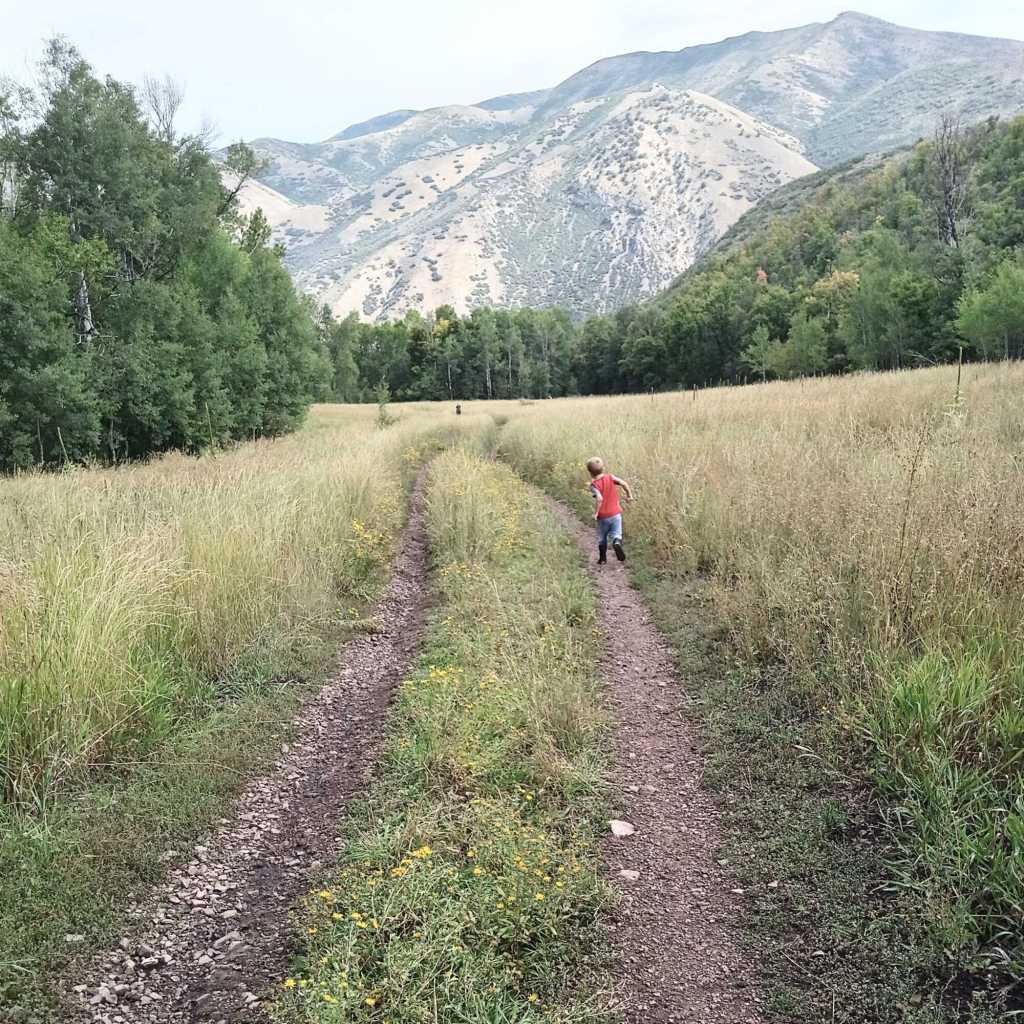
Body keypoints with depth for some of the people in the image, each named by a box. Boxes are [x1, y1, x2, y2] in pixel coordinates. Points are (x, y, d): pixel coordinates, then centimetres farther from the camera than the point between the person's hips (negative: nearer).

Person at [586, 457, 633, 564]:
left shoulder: (594, 485, -13)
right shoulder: (610, 477, -2)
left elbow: (599, 499, -28)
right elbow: (623, 483, -11)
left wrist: (596, 512, -17)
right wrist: (629, 495, 3)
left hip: (603, 516, -2)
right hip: (616, 513, 2)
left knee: (602, 538, 17)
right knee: (616, 534, 7)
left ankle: (602, 558, 24)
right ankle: (617, 543, -26)